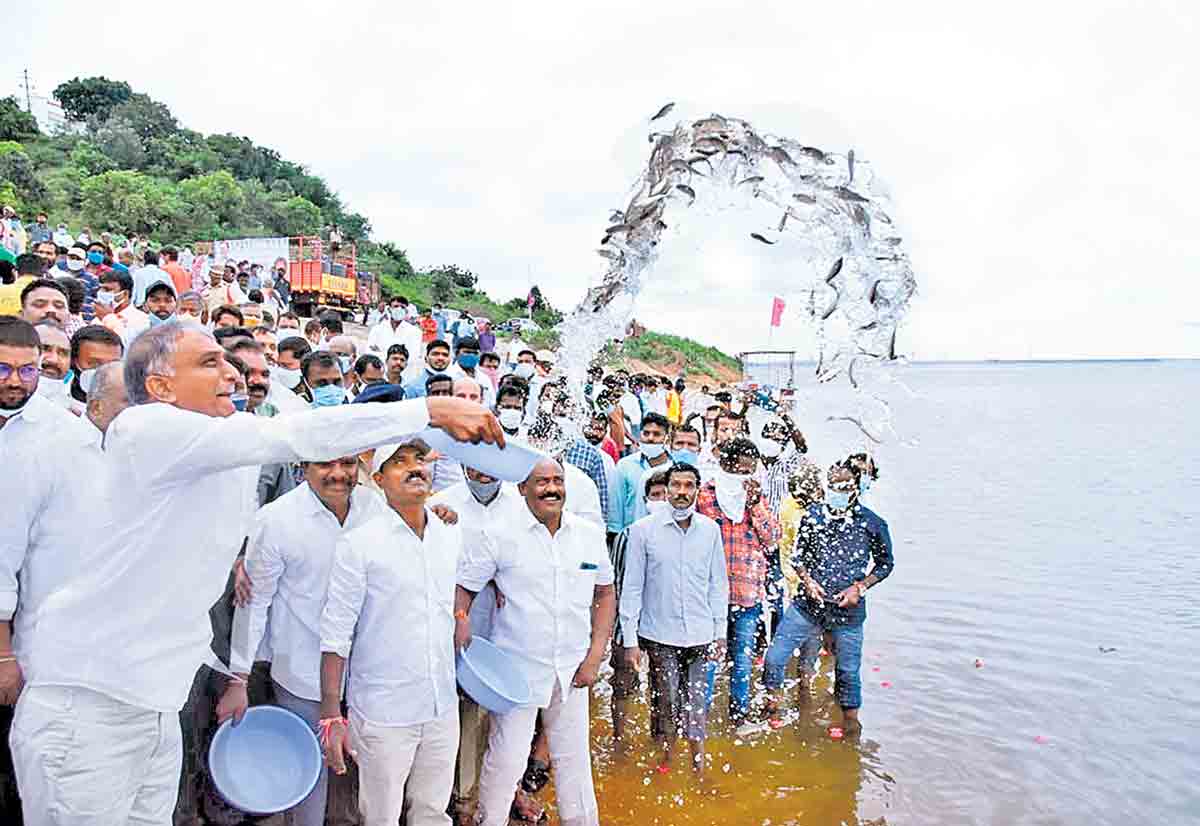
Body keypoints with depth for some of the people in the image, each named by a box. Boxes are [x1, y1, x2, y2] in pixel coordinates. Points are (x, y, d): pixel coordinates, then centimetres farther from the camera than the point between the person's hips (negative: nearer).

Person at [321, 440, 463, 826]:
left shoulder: (452, 535, 2)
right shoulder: (359, 544, -13)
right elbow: (336, 635, -12)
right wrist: (331, 716, -13)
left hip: (443, 707, 4)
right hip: (383, 714, -4)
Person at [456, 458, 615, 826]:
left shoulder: (590, 535, 1)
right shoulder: (500, 535, -9)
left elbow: (605, 595, 9)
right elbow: (463, 587, -1)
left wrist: (594, 657, 3)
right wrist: (460, 627, -16)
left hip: (571, 669, 3)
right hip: (517, 667, -3)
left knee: (574, 756, 15)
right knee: (506, 759, 4)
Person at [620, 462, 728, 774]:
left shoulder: (710, 529, 2)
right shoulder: (643, 529, -6)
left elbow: (718, 583, 9)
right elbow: (632, 587, -3)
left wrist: (720, 633, 7)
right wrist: (630, 640, -5)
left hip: (700, 635, 2)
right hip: (660, 636, -2)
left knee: (697, 705, 10)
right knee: (665, 705, 8)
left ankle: (699, 767, 27)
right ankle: (665, 765, 28)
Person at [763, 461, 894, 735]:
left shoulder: (873, 524, -5)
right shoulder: (814, 515, 0)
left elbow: (885, 563, 6)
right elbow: (798, 554, 10)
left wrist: (860, 587, -7)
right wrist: (807, 580, -7)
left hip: (848, 610, -1)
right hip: (807, 605, 2)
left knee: (848, 670, 12)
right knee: (774, 658, -1)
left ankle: (851, 719, 36)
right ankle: (774, 708, 22)